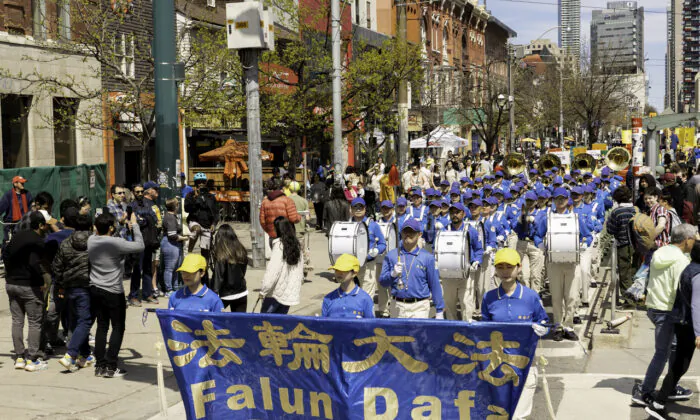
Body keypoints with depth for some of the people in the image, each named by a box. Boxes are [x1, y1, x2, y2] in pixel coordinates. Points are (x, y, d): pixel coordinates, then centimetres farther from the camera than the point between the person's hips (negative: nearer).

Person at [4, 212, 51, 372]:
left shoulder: (17, 236, 9)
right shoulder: (38, 241, -16)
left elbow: (5, 254, 14)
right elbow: (34, 263, -26)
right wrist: (45, 276, -15)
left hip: (11, 284, 7)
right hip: (30, 286, -7)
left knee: (17, 321, 12)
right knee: (35, 323, 1)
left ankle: (19, 357, 14)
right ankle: (32, 359, 1)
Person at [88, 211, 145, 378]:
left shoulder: (91, 241, -2)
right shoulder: (116, 243, -20)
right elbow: (140, 246, -13)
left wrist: (122, 223, 19)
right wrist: (135, 225, -3)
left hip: (95, 290, 6)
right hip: (114, 292, -6)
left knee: (101, 327, 14)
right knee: (118, 328, 5)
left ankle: (100, 365, 15)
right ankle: (110, 367, 2)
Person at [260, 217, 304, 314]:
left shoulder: (279, 246, -14)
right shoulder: (297, 247, 6)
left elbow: (272, 271, -18)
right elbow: (301, 273, 12)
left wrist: (263, 291, -11)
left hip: (276, 293, -6)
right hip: (290, 294, 6)